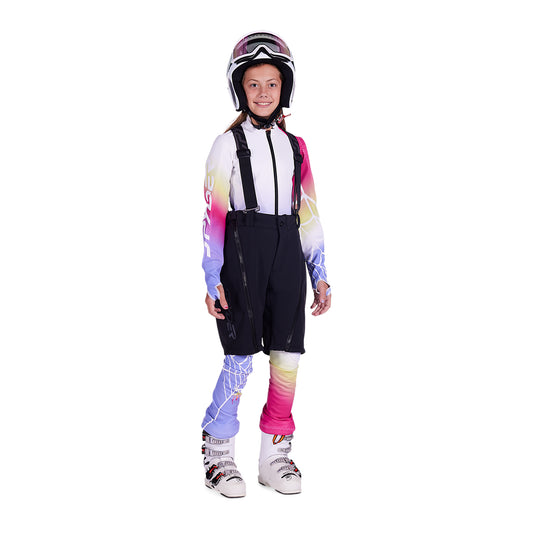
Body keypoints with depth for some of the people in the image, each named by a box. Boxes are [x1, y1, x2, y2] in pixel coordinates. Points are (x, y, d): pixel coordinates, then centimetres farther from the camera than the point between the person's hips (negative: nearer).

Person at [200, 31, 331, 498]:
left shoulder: (295, 146, 15)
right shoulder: (228, 143, 3)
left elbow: (308, 213, 15)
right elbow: (213, 213, -3)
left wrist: (320, 275, 11)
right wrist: (212, 278, -9)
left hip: (287, 252, 4)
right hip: (243, 251, -4)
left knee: (287, 354, 3)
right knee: (242, 355, -7)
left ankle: (275, 456, 16)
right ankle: (218, 454, 9)